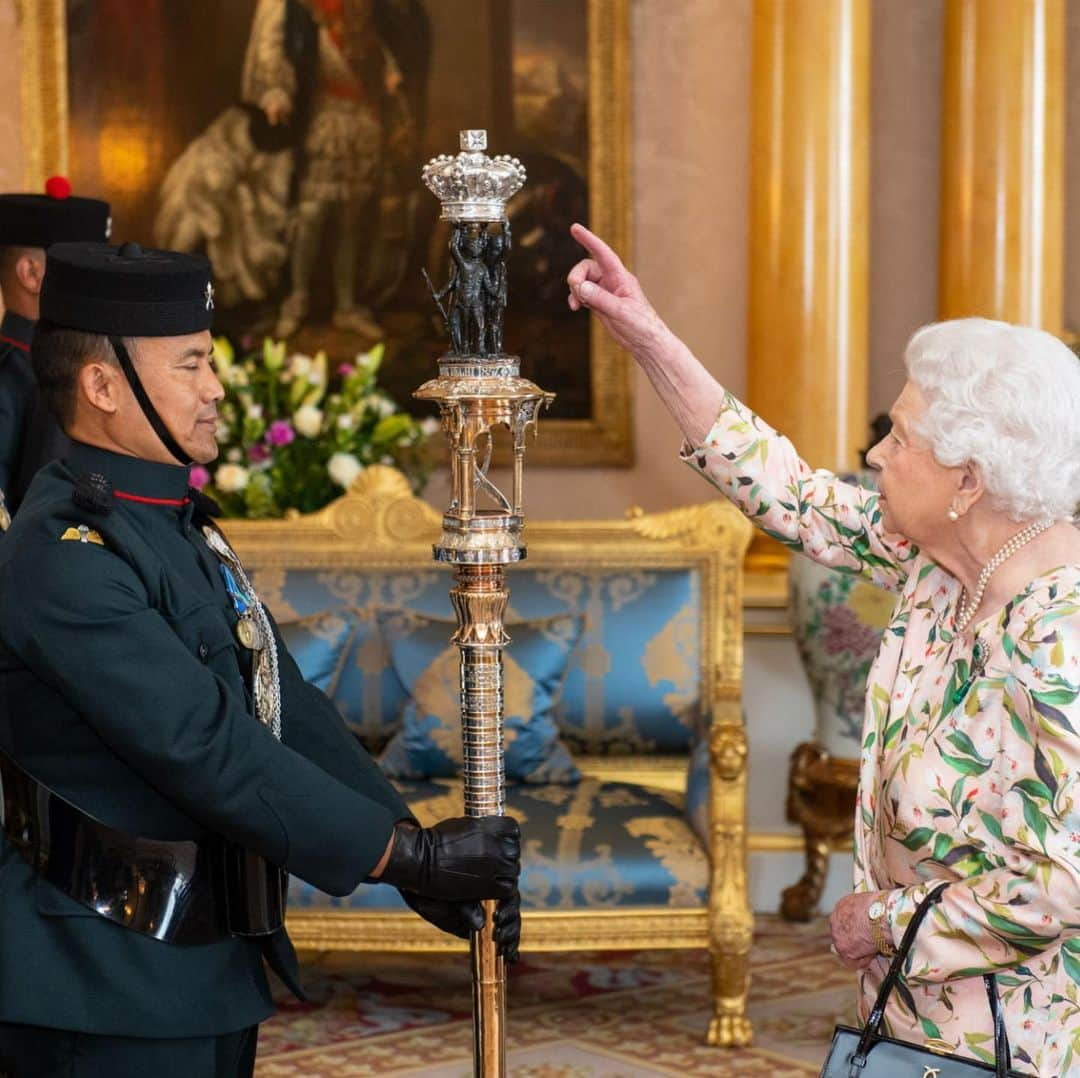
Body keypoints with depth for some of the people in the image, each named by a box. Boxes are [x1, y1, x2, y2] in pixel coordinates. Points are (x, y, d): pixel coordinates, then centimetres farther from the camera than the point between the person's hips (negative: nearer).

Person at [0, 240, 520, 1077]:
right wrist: (406, 856, -20)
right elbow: (208, 750, -23)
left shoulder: (181, 526, 11)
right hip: (108, 991, -9)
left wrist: (419, 859, 1)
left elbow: (287, 707, 9)